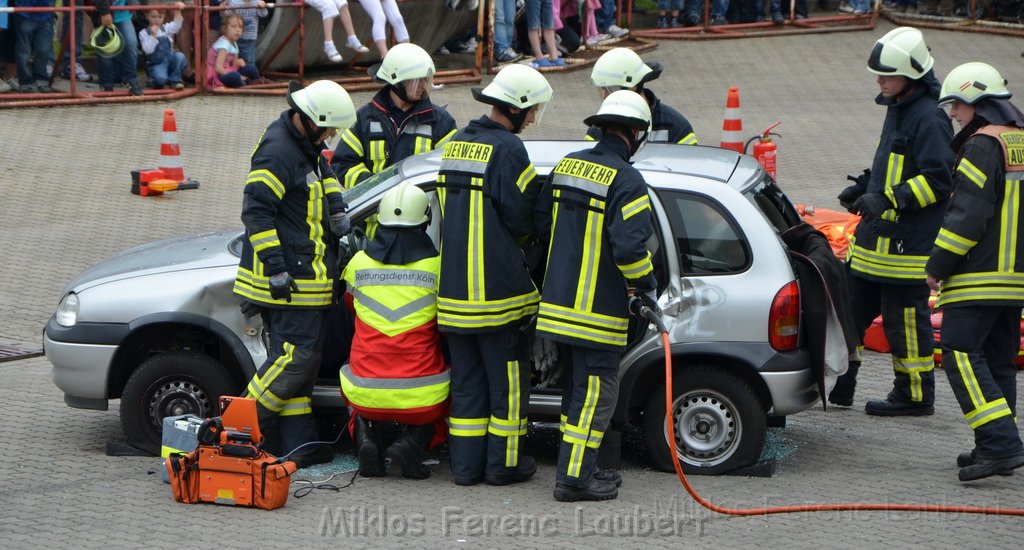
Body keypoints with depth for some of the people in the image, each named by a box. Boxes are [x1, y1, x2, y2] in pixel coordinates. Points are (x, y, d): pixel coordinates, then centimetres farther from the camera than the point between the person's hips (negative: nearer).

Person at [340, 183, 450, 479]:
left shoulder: (358, 264, 1)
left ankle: (366, 440, 8)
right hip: (421, 400, -2)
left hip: (366, 397, 2)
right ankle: (412, 443, 2)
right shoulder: (437, 267, -5)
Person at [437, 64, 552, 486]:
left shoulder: (455, 145, 12)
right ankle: (504, 463, 10)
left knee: (466, 379, 13)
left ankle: (465, 464, 15)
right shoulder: (507, 149, -14)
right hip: (497, 289, -7)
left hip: (453, 288, 7)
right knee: (508, 377, 5)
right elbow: (522, 218, -13)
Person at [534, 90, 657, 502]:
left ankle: (580, 468, 24)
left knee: (577, 388, 18)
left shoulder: (566, 165, 8)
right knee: (595, 393, -1)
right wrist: (648, 288, -7)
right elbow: (630, 247, -22)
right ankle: (574, 478, -2)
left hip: (557, 303, 8)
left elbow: (541, 224, 16)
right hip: (598, 311, -8)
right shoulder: (626, 181, -16)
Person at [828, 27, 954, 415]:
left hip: (907, 244, -10)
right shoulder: (898, 109, 14)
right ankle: (837, 385, 23)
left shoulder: (929, 118, -17)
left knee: (905, 317, -1)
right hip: (875, 235, 10)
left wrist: (889, 198, -26)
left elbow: (938, 180, -22)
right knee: (851, 309, 14)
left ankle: (915, 395, 11)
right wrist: (863, 187, 14)